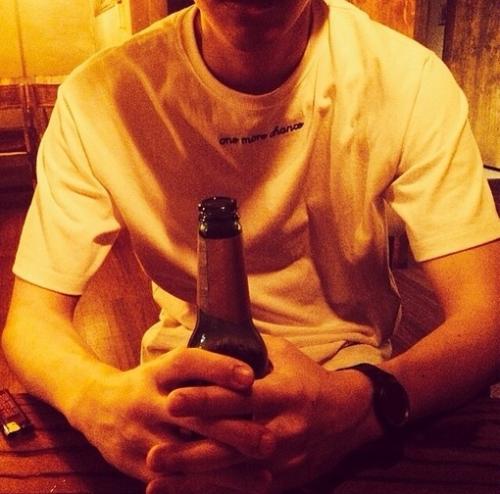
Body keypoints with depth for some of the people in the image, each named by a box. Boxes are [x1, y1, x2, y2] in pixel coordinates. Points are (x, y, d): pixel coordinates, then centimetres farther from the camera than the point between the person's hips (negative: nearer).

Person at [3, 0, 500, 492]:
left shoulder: (410, 79, -18)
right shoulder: (98, 95, -16)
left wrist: (361, 401, -41)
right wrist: (100, 398, -35)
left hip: (352, 377, 1)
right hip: (185, 380, 1)